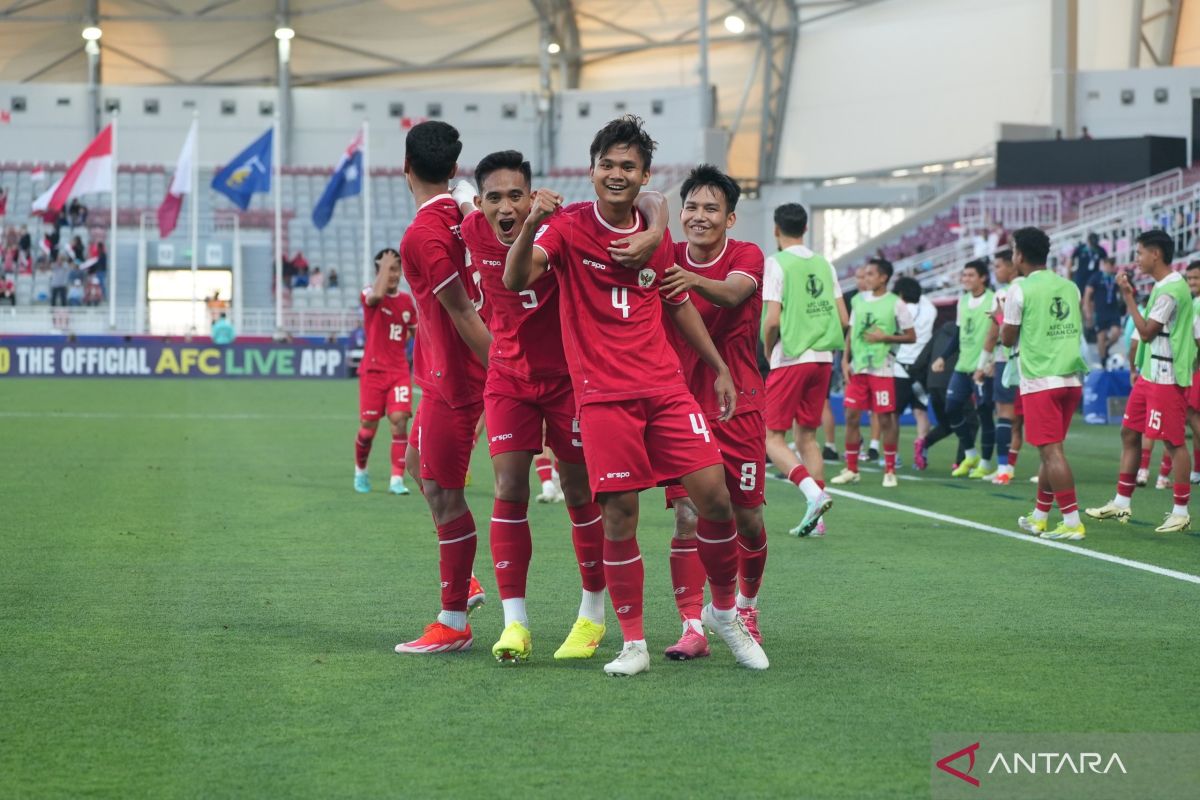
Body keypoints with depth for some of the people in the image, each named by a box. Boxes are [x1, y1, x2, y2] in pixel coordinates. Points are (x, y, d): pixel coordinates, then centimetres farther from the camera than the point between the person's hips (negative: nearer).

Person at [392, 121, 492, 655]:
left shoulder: (422, 237, -21)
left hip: (452, 383, -10)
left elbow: (464, 315, -21)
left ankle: (453, 624, 3)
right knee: (418, 463, 23)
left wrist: (500, 372, -20)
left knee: (443, 494, -3)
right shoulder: (460, 216, 6)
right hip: (444, 375, 10)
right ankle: (463, 584, 28)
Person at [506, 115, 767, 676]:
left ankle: (724, 611, 18)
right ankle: (633, 644, 7)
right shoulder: (568, 227, -4)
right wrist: (531, 226, -37)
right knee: (619, 517, -6)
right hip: (602, 395, -4)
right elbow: (515, 280, -19)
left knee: (714, 498, -5)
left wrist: (719, 368, 22)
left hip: (665, 387, 4)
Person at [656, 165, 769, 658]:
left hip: (738, 406, -1)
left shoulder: (747, 256, -7)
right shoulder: (669, 259, 0)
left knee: (747, 518, 5)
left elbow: (734, 293, -29)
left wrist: (695, 281, -51)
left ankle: (746, 606, 31)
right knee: (687, 516, -10)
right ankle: (692, 627, -8)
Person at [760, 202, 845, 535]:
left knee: (772, 438, -1)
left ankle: (813, 492, -23)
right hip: (823, 359, 6)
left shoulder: (776, 264, -8)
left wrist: (768, 350, 2)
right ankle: (814, 517, 6)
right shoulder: (824, 264, 10)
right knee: (807, 436, 12)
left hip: (790, 360, -6)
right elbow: (843, 320, 8)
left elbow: (772, 320, -15)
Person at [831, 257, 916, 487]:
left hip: (882, 370, -5)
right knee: (851, 416, 3)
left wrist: (885, 337, -15)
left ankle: (890, 471, 7)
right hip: (858, 368, 5)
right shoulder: (858, 301, 9)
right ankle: (851, 469, 12)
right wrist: (845, 360, 7)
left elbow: (911, 336, -3)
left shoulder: (895, 304, -5)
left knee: (886, 418, -2)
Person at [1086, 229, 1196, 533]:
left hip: (1167, 379, -10)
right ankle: (1121, 504, 19)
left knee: (1174, 442, -4)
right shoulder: (1163, 286, 13)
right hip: (1149, 375, 10)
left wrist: (1128, 296, -11)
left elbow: (1146, 332, -16)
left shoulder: (1172, 289, -18)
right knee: (1129, 434, 12)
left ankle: (1181, 512, 1)